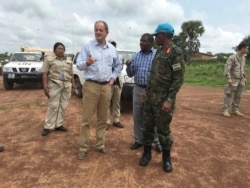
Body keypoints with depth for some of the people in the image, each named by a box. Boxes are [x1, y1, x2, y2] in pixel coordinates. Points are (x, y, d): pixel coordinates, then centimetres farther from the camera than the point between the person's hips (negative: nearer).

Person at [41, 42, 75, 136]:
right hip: (54, 85, -5)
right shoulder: (49, 58, 0)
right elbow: (45, 74, -5)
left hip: (67, 85, 5)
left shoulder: (68, 60, 15)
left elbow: (71, 74, 18)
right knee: (53, 106, -5)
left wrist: (73, 84, 11)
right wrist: (45, 87, -13)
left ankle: (58, 125, 14)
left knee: (63, 106, 5)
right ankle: (47, 127, 4)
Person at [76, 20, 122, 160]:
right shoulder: (88, 46, -1)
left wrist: (113, 78, 9)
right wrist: (86, 62, -29)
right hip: (91, 86, -4)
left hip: (106, 87, 4)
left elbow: (118, 66, 22)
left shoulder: (112, 49, 11)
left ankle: (100, 145, 24)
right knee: (86, 118, 0)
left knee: (103, 118, 10)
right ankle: (83, 147, 11)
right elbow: (79, 65, -7)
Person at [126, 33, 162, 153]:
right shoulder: (136, 56, 11)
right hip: (138, 90, 5)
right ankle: (138, 140, 25)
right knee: (137, 117, 10)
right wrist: (129, 66, -7)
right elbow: (130, 74, 11)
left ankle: (157, 141, 20)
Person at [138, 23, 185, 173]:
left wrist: (170, 100, -20)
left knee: (163, 129, 4)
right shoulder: (158, 51, 14)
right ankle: (147, 153, 28)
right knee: (148, 126, 12)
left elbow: (179, 78, -15)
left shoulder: (175, 52, -10)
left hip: (163, 99, -7)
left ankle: (166, 158, 23)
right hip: (150, 97, 7)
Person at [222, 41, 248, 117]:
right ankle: (225, 110, 0)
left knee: (238, 96, 8)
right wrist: (228, 78, -28)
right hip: (233, 80, -7)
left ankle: (235, 110, 15)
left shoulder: (243, 58, 10)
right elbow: (227, 68, -20)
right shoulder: (232, 57, -14)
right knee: (229, 96, -6)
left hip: (240, 81, 7)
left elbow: (243, 69, 20)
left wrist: (245, 78, 18)